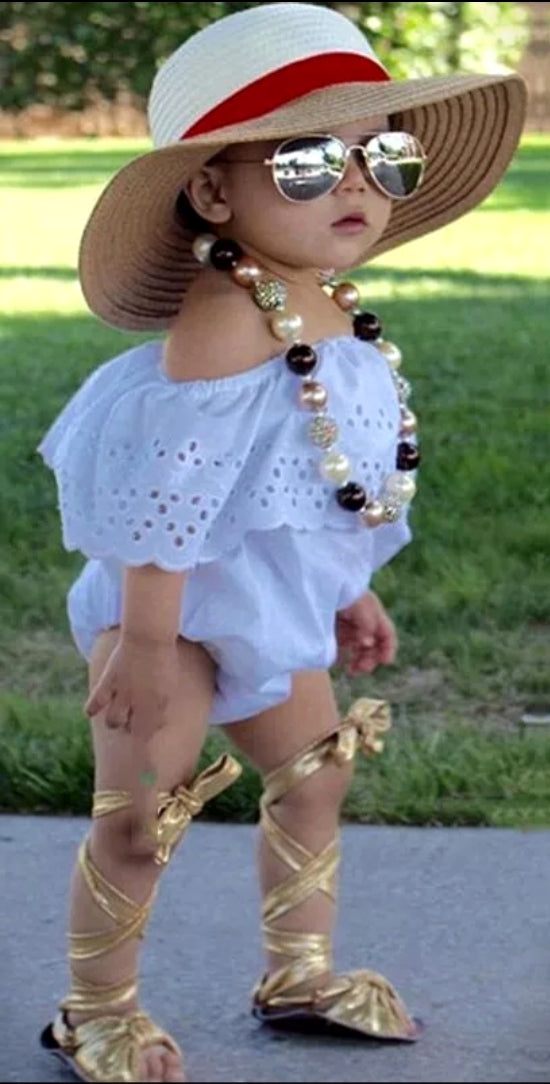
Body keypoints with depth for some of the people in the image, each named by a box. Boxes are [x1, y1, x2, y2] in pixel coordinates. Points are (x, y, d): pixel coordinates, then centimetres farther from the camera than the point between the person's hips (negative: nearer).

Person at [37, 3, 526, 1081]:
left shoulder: (330, 311, 2)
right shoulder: (224, 319, -27)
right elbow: (168, 486, -28)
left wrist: (352, 593, 23)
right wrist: (147, 639, -27)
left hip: (268, 611, 9)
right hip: (176, 604, -9)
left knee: (313, 776, 20)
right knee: (139, 822, -1)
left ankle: (298, 972, 38)